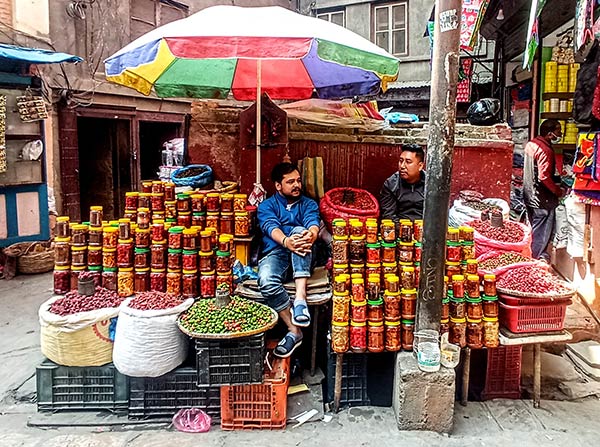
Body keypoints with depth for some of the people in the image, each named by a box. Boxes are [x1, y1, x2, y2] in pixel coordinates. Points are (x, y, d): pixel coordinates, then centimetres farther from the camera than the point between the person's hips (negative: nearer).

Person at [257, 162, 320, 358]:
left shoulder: (308, 204, 18)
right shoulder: (266, 206, 13)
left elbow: (313, 224, -6)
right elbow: (271, 227, -10)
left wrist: (311, 234, -34)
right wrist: (286, 241, -35)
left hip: (301, 259, 1)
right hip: (275, 254, 0)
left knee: (299, 230, -32)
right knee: (267, 281, -35)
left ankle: (300, 298, -43)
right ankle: (294, 331, -21)